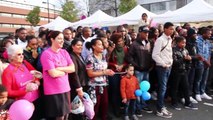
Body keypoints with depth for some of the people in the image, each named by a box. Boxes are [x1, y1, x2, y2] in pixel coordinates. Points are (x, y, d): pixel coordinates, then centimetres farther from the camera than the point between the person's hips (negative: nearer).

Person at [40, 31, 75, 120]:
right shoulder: (46, 54, -11)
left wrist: (59, 68, -13)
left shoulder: (64, 52, 8)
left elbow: (72, 68, 1)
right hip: (53, 91, -6)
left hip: (65, 89, 6)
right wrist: (66, 70, -2)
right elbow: (53, 73, -18)